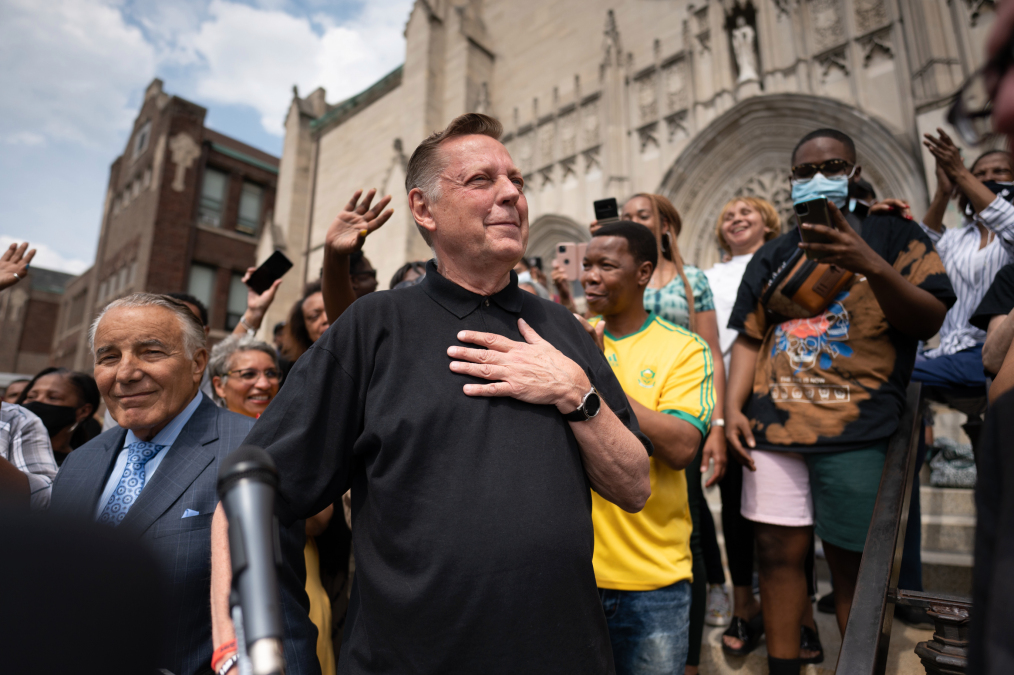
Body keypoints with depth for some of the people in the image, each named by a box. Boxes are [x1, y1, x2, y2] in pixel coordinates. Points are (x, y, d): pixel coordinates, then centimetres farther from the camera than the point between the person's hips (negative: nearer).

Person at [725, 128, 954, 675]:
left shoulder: (893, 234, 8)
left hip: (856, 432, -3)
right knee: (778, 553, 7)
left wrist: (870, 265, -20)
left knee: (853, 566, 4)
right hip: (774, 425, 3)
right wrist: (733, 409, -1)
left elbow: (929, 322, -3)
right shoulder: (774, 255, 16)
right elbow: (749, 339, 12)